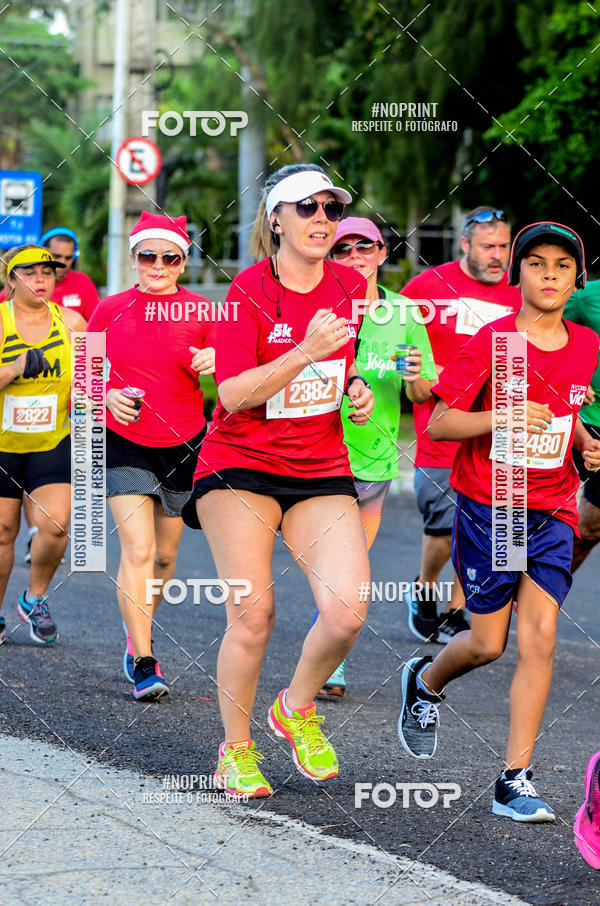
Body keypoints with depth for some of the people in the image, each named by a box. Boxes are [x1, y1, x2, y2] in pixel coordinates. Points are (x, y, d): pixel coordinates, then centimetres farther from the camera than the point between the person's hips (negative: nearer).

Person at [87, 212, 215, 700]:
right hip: (125, 443, -1)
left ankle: (139, 628, 39)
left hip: (185, 444, 2)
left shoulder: (200, 311, -1)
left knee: (165, 553, 12)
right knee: (138, 550, -14)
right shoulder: (111, 309, 0)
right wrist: (108, 396, -11)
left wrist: (214, 363, -17)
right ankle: (144, 664, -11)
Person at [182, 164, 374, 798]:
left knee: (347, 611, -14)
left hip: (323, 472, 4)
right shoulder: (249, 291, -10)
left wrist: (358, 390, 5)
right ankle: (235, 750, 12)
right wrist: (307, 351, -25)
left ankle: (297, 708, 14)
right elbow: (234, 395, -18)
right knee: (252, 615, -9)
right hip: (241, 466, -4)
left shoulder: (350, 287, 5)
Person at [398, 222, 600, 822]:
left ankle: (516, 780, -4)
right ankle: (424, 682, 38)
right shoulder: (492, 340, -10)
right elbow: (439, 422, -10)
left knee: (540, 637, -8)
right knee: (488, 643, 3)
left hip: (551, 511, 3)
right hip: (487, 505, -3)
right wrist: (503, 418, -24)